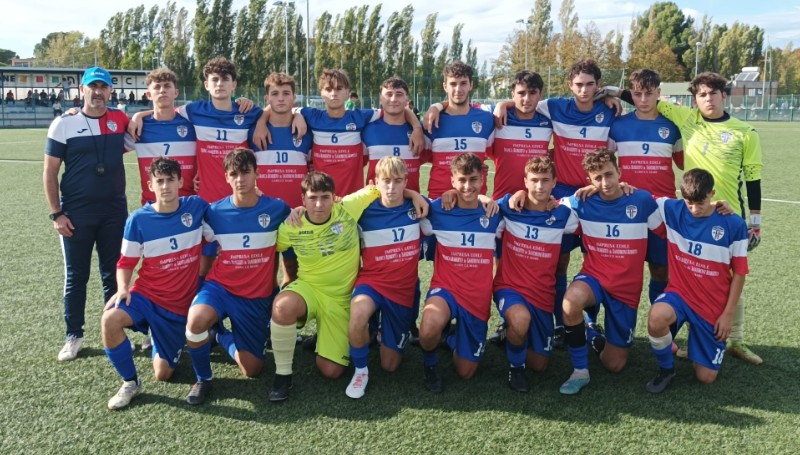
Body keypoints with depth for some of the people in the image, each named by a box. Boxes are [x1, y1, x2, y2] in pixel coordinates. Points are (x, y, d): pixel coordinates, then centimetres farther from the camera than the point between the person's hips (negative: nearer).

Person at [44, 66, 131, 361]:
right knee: (75, 277, 6)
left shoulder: (120, 120, 3)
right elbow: (50, 172, -2)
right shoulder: (64, 124, -3)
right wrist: (56, 213, -6)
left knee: (113, 274, 11)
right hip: (76, 214, -2)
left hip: (115, 211, 2)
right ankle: (74, 336, 19)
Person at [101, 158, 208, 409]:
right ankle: (130, 382, -8)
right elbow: (126, 262, 0)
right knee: (110, 320, -33)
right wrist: (122, 289, -17)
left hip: (181, 304, 0)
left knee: (163, 375, 4)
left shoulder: (197, 207, -8)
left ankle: (161, 346, 42)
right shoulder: (138, 219, -8)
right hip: (146, 294, 0)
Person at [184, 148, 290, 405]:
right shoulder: (214, 212, -5)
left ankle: (221, 336, 34)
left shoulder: (277, 209, -6)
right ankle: (203, 379, -5)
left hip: (258, 297, 1)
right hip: (220, 287, -1)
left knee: (252, 370, 2)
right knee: (196, 321, -35)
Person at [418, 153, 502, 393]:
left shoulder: (494, 213, -2)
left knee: (466, 372, 8)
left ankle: (454, 336, 42)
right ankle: (430, 363, -1)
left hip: (478, 297, 2)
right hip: (445, 288, -2)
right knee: (430, 329, -38)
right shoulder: (437, 210, -7)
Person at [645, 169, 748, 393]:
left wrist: (728, 314, -5)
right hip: (679, 292, 0)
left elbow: (739, 272, -4)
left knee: (706, 377, 3)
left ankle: (700, 336, 36)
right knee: (657, 317, -38)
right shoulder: (672, 210, -8)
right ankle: (666, 369, -6)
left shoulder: (734, 225, -10)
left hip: (713, 306, 0)